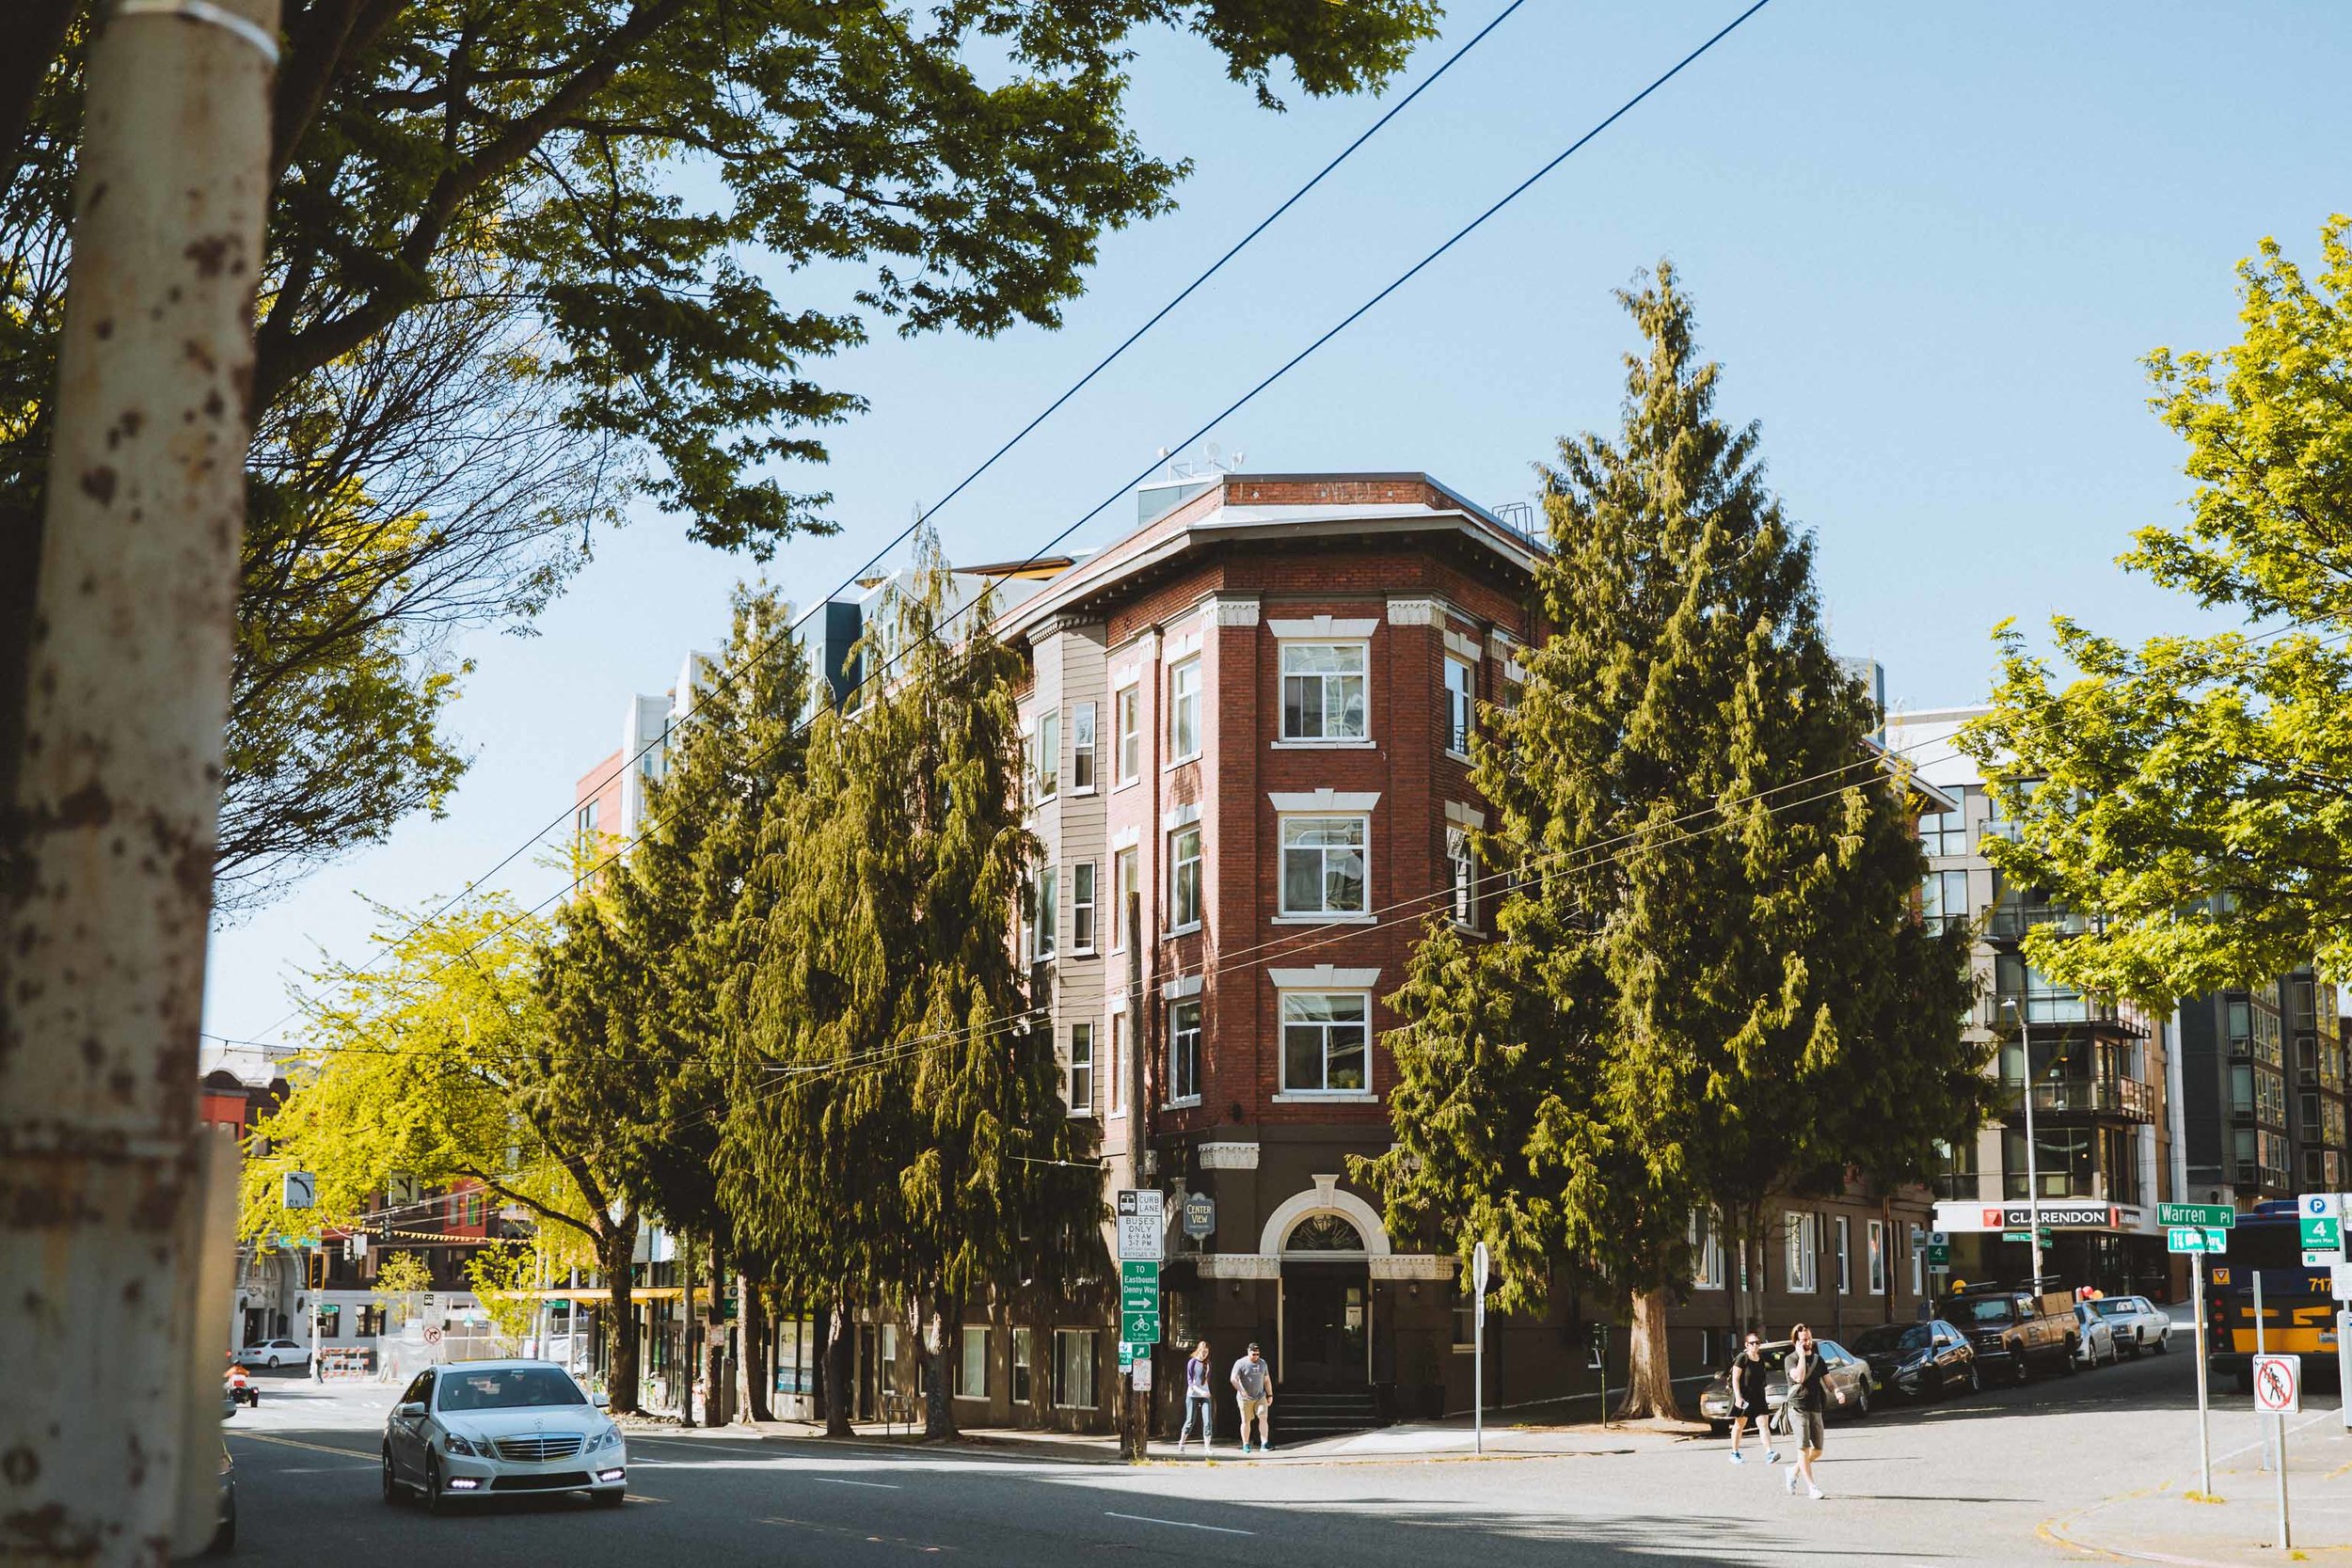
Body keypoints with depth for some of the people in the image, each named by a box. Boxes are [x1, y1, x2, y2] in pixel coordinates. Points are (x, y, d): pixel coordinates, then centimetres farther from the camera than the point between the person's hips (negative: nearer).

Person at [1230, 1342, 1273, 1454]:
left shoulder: (1262, 1363, 9)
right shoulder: (1241, 1363, -6)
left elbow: (1267, 1380, 17)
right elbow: (1233, 1379, -14)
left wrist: (1270, 1395, 14)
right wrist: (1241, 1390, -26)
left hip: (1260, 1397, 3)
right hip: (1245, 1398, -3)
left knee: (1263, 1417, -13)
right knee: (1246, 1421, 2)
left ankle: (1264, 1444, -17)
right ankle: (1245, 1445, 12)